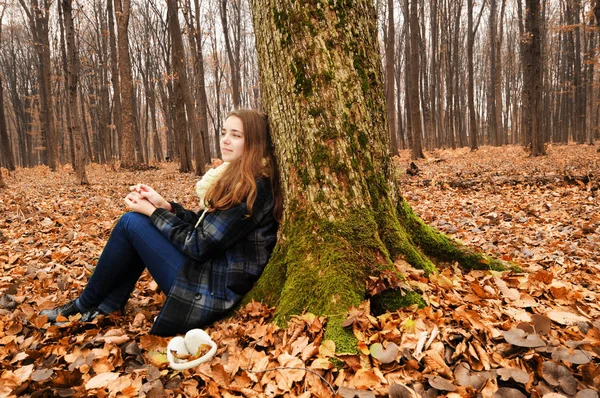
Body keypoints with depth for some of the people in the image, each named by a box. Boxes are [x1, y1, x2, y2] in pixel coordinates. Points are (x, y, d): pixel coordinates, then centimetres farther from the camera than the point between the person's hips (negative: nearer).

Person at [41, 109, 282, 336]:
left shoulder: (253, 189, -20)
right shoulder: (236, 178, 9)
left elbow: (199, 246, -19)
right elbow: (202, 225, 13)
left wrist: (152, 212, -8)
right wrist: (163, 206, 0)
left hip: (213, 291, -9)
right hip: (211, 272, 9)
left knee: (131, 222, -6)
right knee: (137, 221, 12)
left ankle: (85, 306, 15)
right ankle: (107, 307, 14)